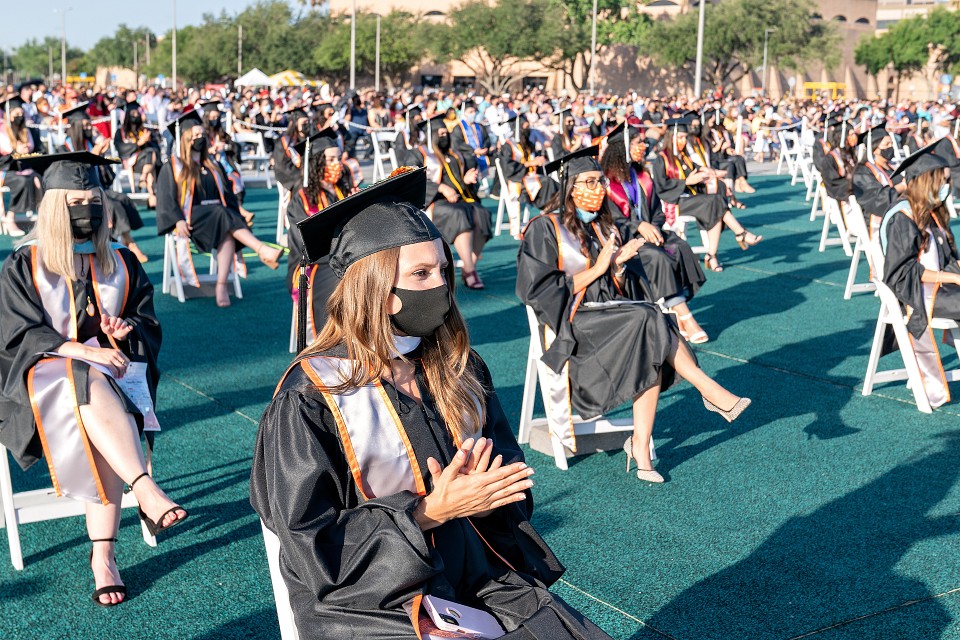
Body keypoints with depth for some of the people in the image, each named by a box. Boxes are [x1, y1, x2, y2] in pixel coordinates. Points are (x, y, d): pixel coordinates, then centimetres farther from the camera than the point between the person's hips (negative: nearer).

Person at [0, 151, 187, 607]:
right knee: (90, 385, -38)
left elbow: (149, 326, 11)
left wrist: (126, 330, -14)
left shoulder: (121, 264, 12)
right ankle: (146, 492, -48)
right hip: (43, 377, -2)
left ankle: (103, 555, -33)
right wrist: (83, 351, -20)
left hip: (113, 371, 2)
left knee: (101, 424, -33)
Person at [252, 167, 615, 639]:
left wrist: (480, 491, -13)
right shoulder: (310, 399, -12)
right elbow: (313, 546, -12)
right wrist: (430, 511, -20)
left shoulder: (456, 367, 4)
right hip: (368, 598, -5)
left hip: (470, 575, 6)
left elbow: (507, 467, 10)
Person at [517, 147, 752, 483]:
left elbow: (621, 290, 17)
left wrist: (618, 265, -7)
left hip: (613, 318, 6)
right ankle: (709, 391, -19)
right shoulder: (545, 229, -3)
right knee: (649, 319, -28)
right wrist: (596, 269, -11)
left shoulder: (603, 227, 16)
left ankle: (641, 446, -28)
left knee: (651, 353, -27)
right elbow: (538, 291, -11)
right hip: (572, 324, -6)